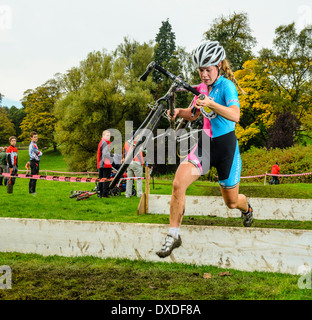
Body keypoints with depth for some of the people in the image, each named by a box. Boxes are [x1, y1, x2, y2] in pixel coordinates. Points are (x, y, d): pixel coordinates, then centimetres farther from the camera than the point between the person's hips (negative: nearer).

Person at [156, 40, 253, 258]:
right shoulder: (202, 88, 6)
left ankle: (246, 208, 50)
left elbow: (235, 115, -28)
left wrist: (210, 104, -42)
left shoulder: (227, 86, -14)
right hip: (205, 144, 5)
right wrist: (179, 112, -3)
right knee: (178, 184, -19)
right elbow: (193, 114, 19)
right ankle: (174, 235, -7)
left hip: (226, 145, -5)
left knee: (231, 202, 11)